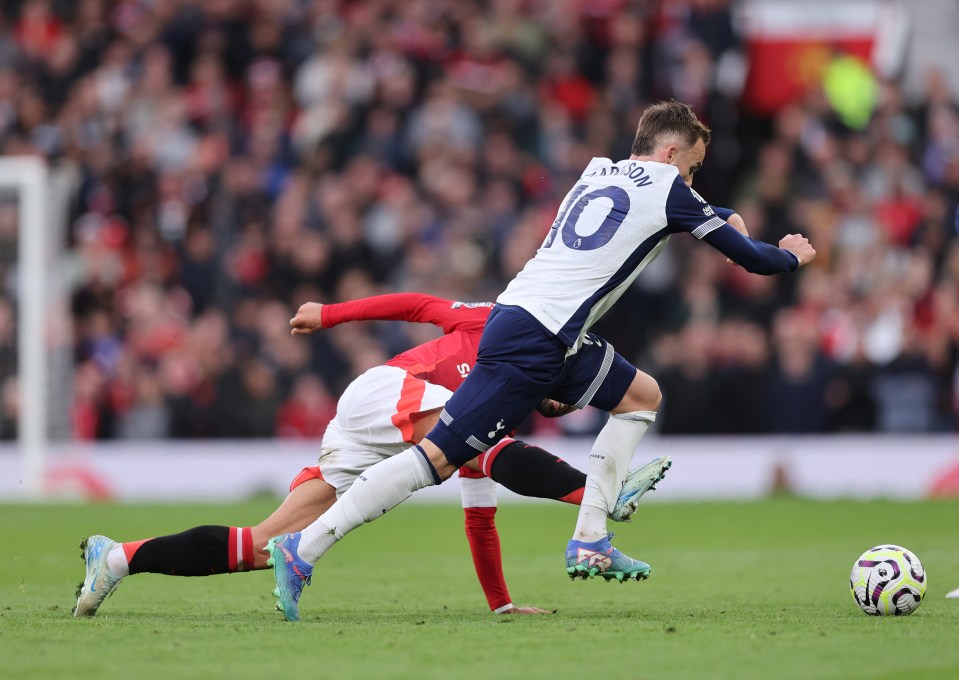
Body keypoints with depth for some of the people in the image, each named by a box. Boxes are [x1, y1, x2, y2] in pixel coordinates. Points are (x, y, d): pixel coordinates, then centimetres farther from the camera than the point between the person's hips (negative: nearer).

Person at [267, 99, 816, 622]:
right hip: (534, 342, -9)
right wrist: (790, 256, 31)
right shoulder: (666, 190, 2)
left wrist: (725, 217, 57)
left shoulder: (600, 172, 23)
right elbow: (748, 256, 11)